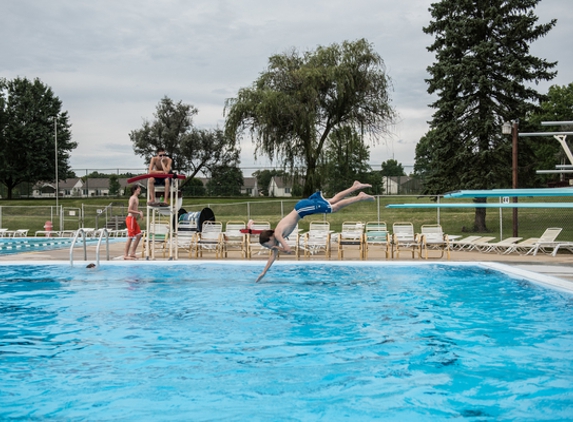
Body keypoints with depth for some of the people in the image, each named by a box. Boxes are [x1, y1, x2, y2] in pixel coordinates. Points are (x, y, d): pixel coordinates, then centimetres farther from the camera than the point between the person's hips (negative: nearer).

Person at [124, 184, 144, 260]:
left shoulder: (136, 198, 16)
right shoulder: (133, 198, -14)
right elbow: (129, 210, -21)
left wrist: (139, 213, 10)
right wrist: (139, 213, -20)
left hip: (134, 219, 10)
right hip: (131, 218, -10)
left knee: (139, 235, 9)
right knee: (130, 237, -7)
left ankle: (132, 253, 14)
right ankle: (126, 255, -2)